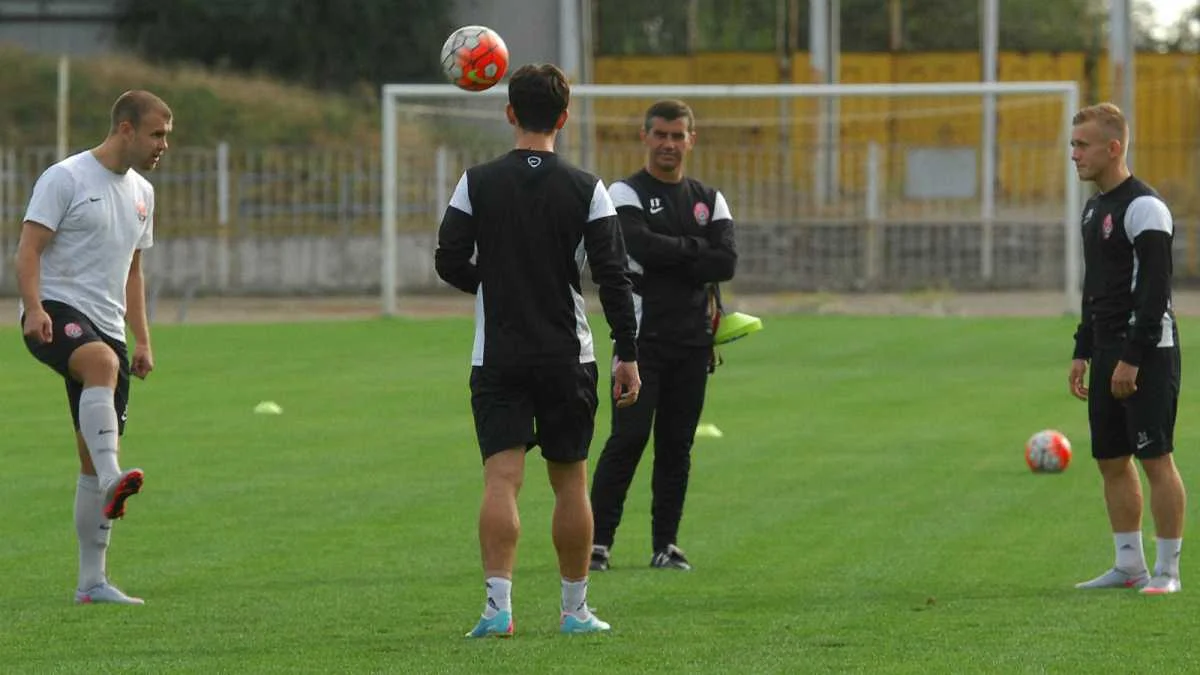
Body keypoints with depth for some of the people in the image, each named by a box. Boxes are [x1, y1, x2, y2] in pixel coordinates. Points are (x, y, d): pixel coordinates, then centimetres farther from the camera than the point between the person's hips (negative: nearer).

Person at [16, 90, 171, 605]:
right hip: (58, 313, -7)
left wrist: (142, 340, 20)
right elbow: (29, 249, -10)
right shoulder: (65, 178, -4)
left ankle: (92, 582, 6)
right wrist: (34, 309, -26)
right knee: (103, 363, -40)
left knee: (96, 458, 3)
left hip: (107, 328, 7)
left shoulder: (140, 193, 19)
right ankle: (112, 482, -55)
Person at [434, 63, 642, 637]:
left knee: (501, 478, -6)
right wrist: (628, 356, -2)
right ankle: (575, 609, 17)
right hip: (567, 355, 0)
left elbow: (449, 262, -1)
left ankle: (497, 604, -21)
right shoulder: (586, 190, -3)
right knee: (570, 481, 11)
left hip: (497, 356, 0)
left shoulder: (477, 183, -2)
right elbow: (612, 275, -6)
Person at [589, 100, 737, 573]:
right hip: (642, 335, -4)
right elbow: (643, 245, -18)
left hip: (693, 340, 4)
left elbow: (726, 263, -2)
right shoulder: (626, 194, 1)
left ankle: (665, 545, 10)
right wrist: (696, 249, -6)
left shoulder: (709, 201, 13)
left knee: (677, 446, 5)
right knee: (628, 439, -11)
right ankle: (598, 541, -7)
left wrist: (668, 261, -10)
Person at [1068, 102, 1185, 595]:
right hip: (1109, 351, 9)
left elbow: (1155, 290, -18)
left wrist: (1132, 359, -21)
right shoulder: (1094, 208, 16)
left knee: (1156, 457, -7)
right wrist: (1082, 352, 18)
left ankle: (1167, 569, -3)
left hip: (1147, 352, -9)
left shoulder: (1143, 207, -13)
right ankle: (1129, 566, 16)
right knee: (1111, 459, 9)